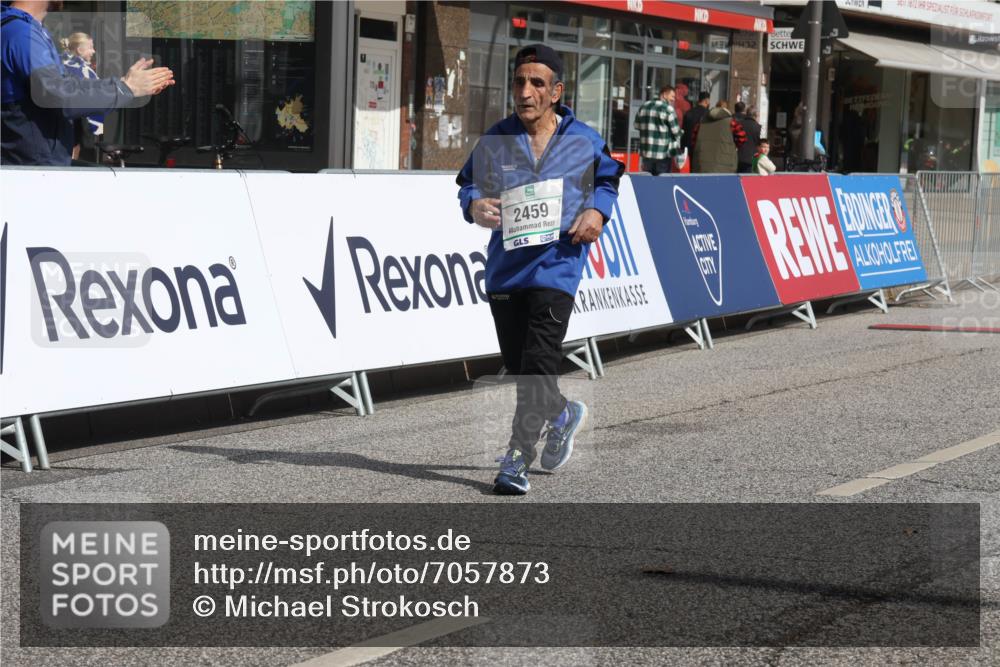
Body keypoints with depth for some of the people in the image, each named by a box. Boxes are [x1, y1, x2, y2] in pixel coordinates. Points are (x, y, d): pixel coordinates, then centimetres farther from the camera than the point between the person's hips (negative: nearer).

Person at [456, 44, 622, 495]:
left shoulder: (584, 142, 2)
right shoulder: (495, 141, 4)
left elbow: (609, 178, 18)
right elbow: (467, 184, 13)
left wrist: (597, 211, -2)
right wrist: (474, 205, -10)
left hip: (557, 265, -3)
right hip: (505, 266, 3)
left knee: (537, 366, -14)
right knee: (516, 365, 10)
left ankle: (517, 460, -10)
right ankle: (562, 415, 39)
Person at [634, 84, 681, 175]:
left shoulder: (644, 106, 9)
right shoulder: (668, 109, -11)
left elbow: (637, 125, 16)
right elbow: (675, 130, -8)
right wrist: (677, 146, 10)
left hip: (646, 152, 6)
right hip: (663, 154, -6)